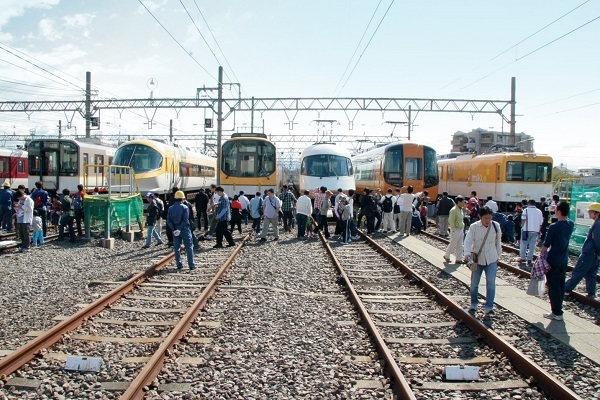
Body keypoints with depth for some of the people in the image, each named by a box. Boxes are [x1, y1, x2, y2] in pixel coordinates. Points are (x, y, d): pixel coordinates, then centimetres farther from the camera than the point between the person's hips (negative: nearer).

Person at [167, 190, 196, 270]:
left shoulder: (170, 208, 3)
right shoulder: (185, 207, -8)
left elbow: (168, 221, -4)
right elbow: (185, 220, -17)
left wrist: (174, 229, -7)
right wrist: (180, 229, -14)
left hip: (175, 230, 3)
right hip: (184, 230, -3)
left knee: (176, 248, 11)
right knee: (189, 247, 3)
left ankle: (179, 264, 12)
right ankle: (191, 265, 1)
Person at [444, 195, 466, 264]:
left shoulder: (461, 209, 11)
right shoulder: (454, 210, -17)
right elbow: (451, 221, -18)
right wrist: (454, 229, -18)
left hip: (461, 230, 8)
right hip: (455, 230, -8)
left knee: (459, 246, 10)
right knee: (452, 245, 3)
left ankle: (459, 259, 15)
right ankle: (446, 256, 21)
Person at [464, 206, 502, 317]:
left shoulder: (496, 226, -3)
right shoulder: (474, 227, -10)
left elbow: (498, 242, 10)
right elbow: (468, 241, -18)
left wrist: (498, 256, 15)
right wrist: (469, 253, -35)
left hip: (491, 259, 0)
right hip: (477, 259, 0)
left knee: (491, 282, -13)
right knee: (474, 284, 8)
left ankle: (489, 307, -9)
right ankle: (473, 305, 29)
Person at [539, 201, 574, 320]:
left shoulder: (554, 227, -22)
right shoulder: (571, 225, -2)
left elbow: (546, 244, -16)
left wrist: (541, 253, -1)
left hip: (553, 260, -7)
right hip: (564, 260, 7)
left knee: (553, 287, 2)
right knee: (561, 285, 16)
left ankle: (556, 313, 7)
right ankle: (558, 309, 27)